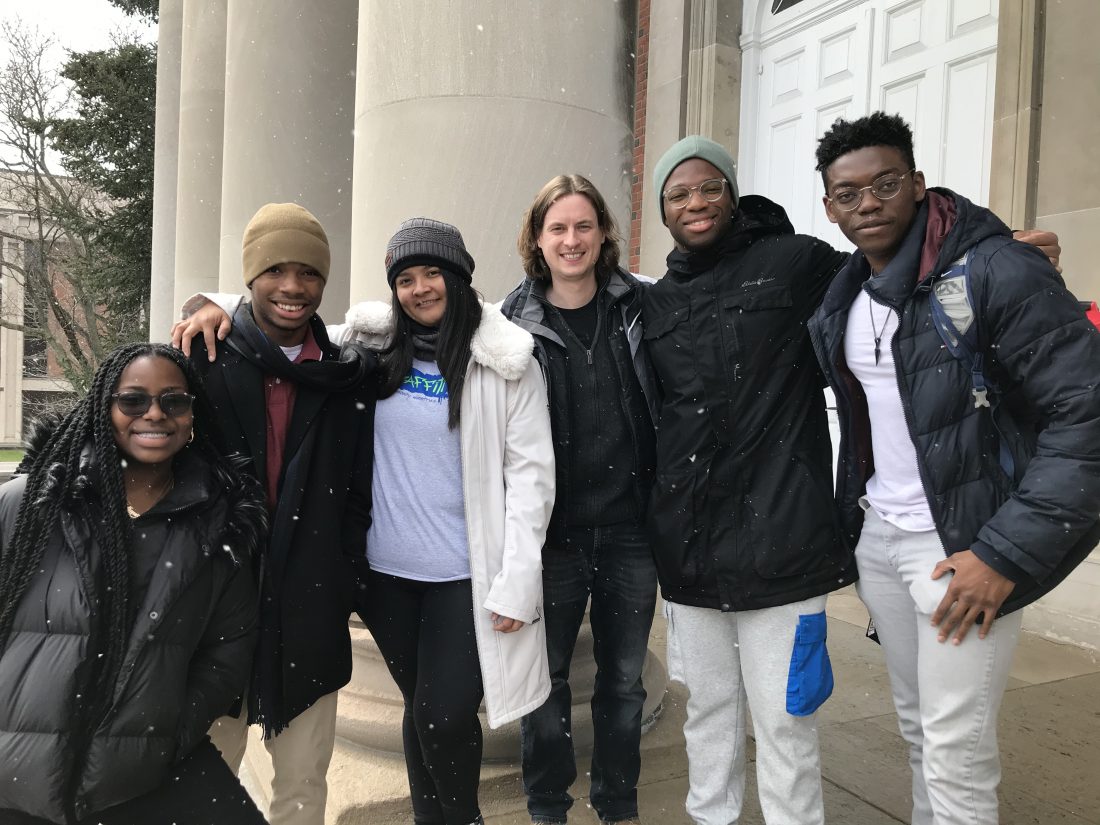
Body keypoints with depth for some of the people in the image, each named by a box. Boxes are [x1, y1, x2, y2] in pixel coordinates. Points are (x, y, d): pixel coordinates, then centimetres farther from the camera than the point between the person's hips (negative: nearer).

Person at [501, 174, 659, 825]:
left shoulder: (639, 305, 0)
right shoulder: (516, 321, -3)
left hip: (630, 527, 1)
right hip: (554, 531, -1)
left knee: (624, 679, 16)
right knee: (546, 678, 13)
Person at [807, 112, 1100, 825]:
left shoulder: (996, 269, -14)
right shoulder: (844, 296, 8)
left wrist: (1007, 554, -20)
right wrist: (856, 510, 14)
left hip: (964, 545, -6)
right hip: (878, 536, 7)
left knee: (956, 752, -1)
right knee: (918, 727, 19)